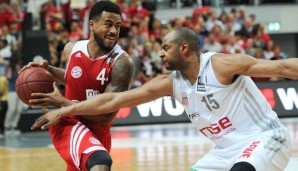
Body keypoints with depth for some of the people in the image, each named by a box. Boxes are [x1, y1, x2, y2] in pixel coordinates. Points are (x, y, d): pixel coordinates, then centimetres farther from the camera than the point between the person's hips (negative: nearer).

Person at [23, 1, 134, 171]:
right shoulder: (72, 49, -6)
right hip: (68, 123, -1)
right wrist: (49, 70, -1)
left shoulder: (122, 63, -19)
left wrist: (62, 102, -25)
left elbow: (107, 116, -22)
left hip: (98, 131, 1)